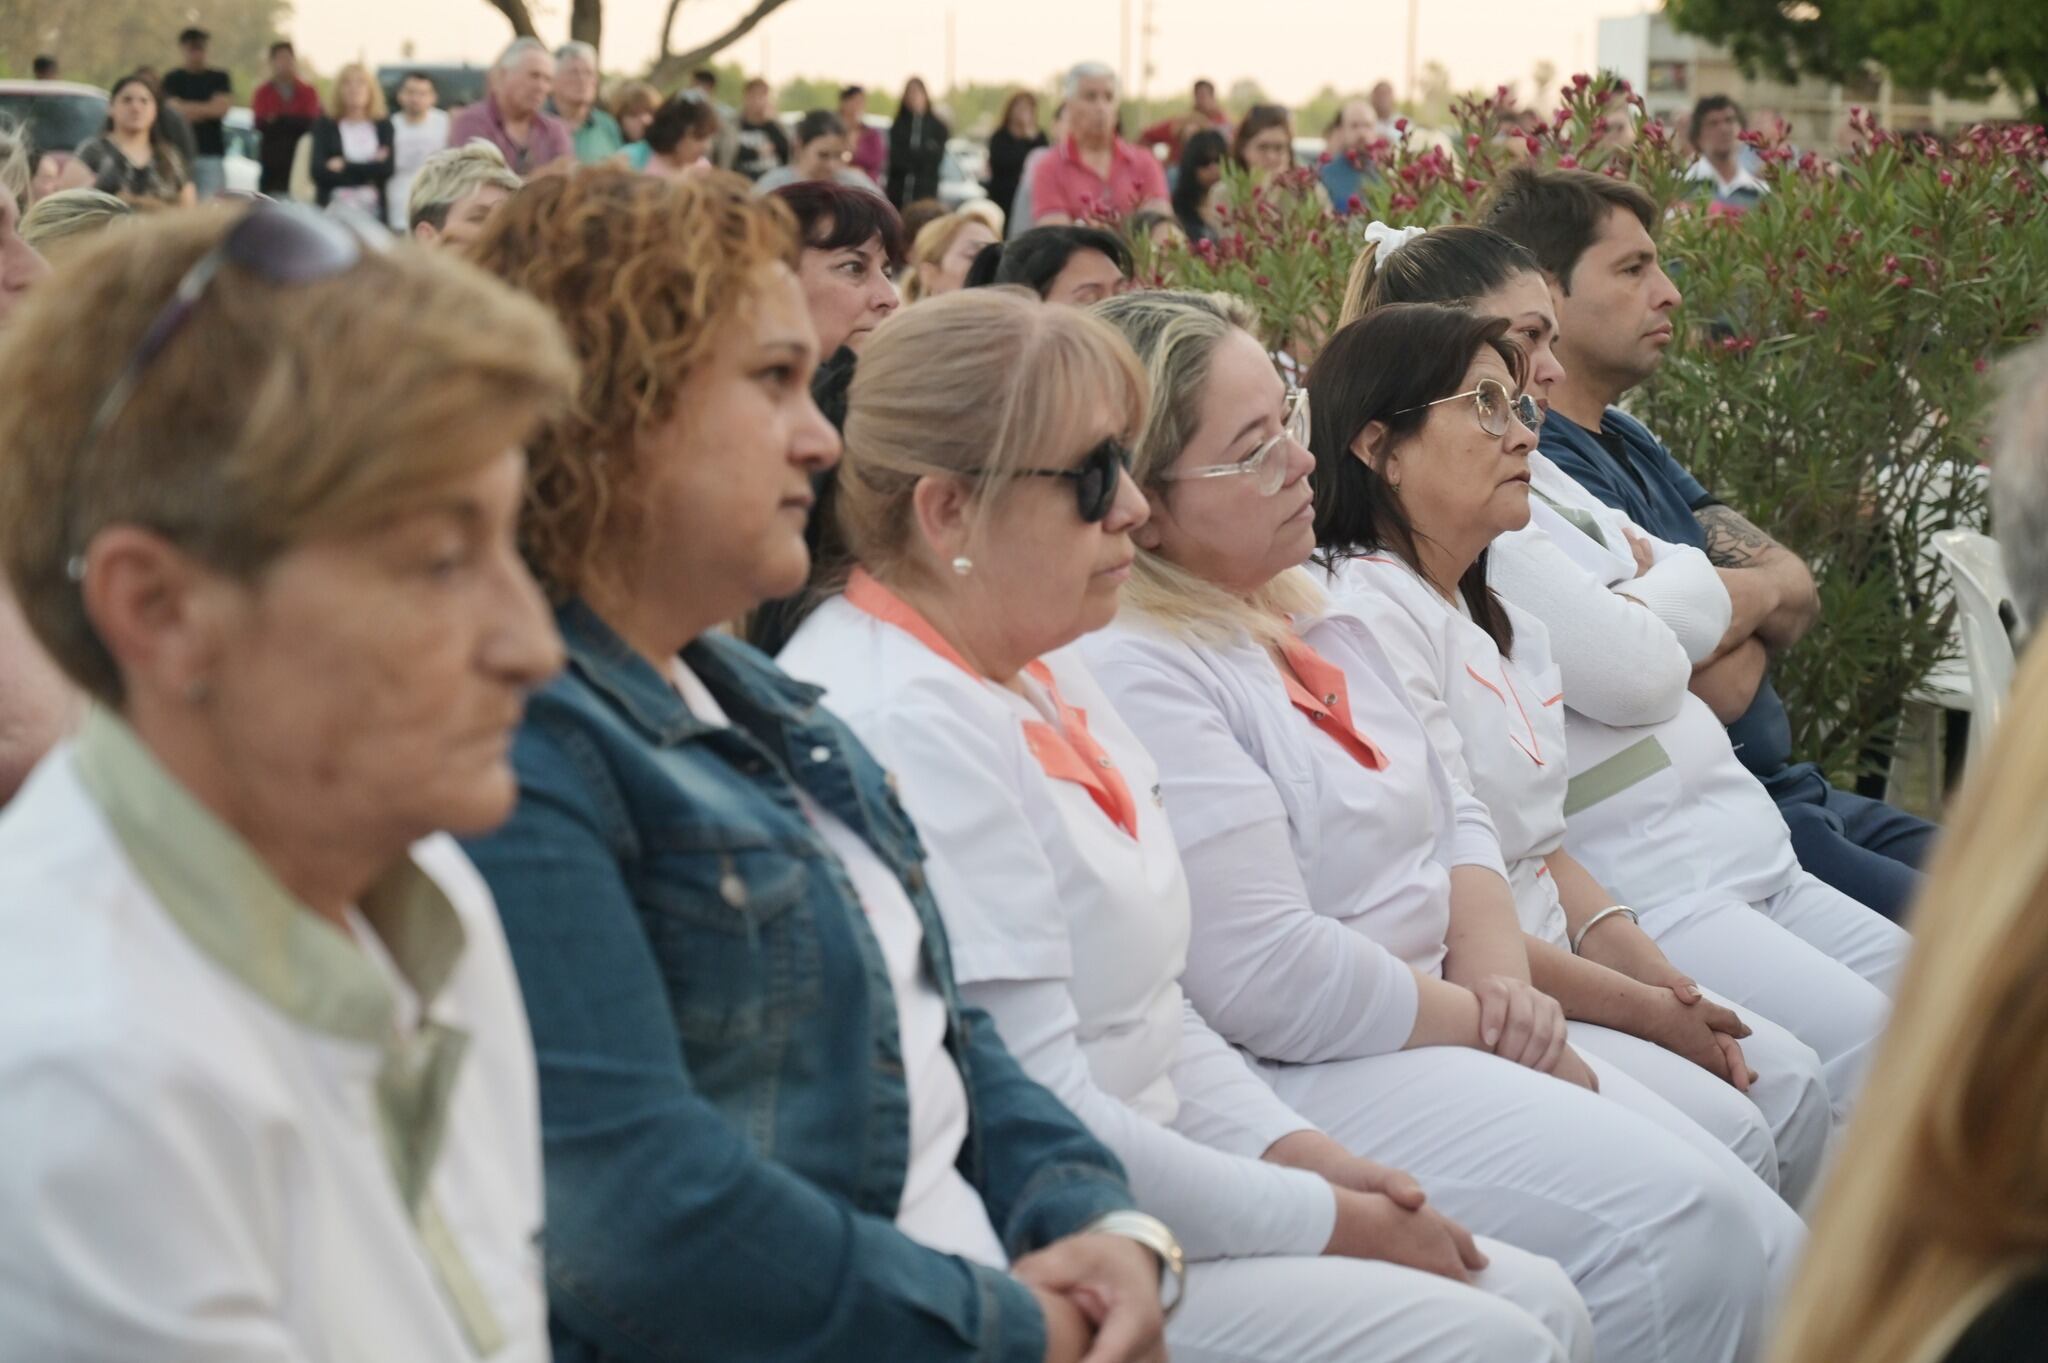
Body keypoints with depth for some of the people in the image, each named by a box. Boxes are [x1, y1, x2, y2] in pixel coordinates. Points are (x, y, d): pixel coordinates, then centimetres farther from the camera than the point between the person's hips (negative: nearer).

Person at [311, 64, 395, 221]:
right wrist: (370, 167, -5)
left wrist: (344, 166, -4)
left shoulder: (384, 126, 8)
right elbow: (320, 172, -6)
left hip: (374, 211, 1)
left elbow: (387, 168, -4)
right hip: (335, 210, -1)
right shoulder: (325, 127, 6)